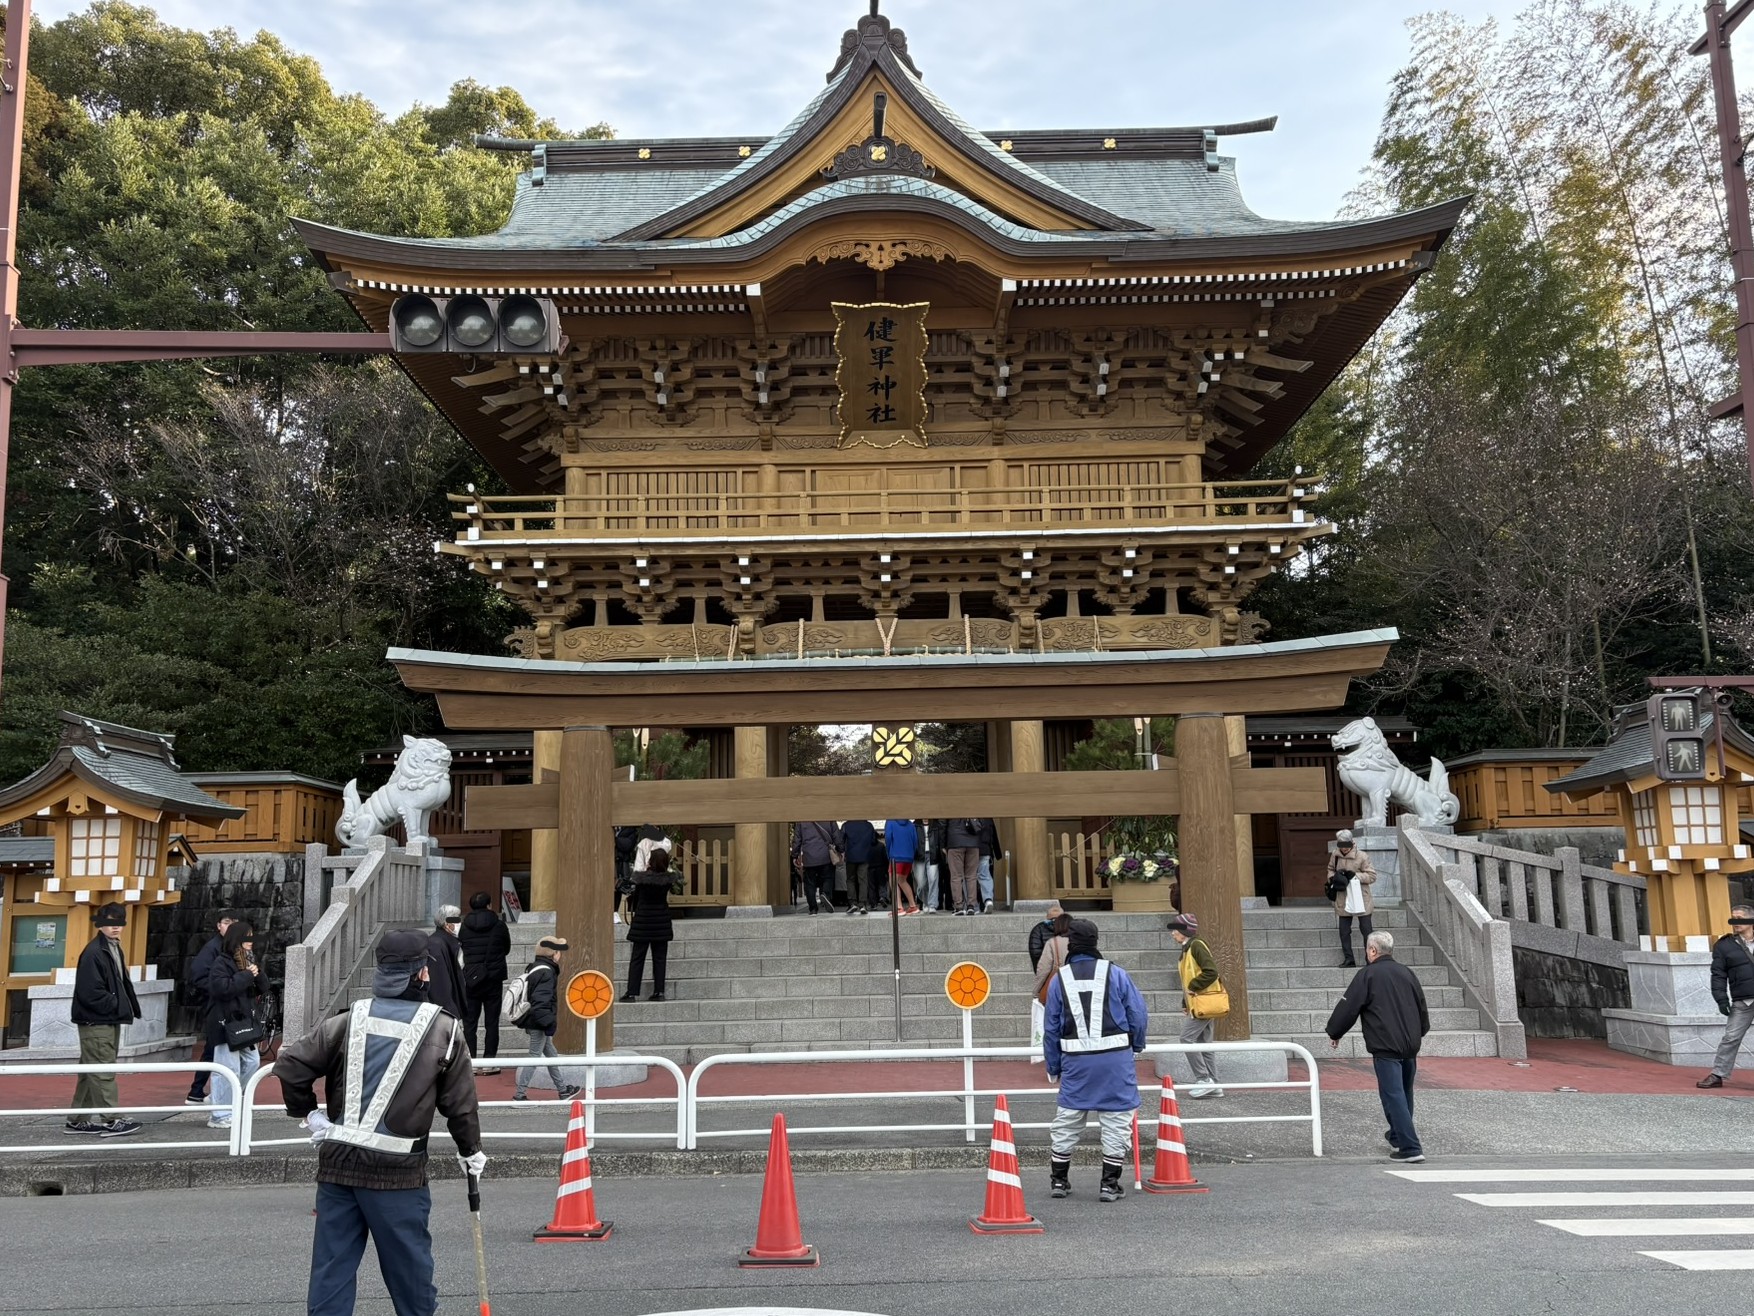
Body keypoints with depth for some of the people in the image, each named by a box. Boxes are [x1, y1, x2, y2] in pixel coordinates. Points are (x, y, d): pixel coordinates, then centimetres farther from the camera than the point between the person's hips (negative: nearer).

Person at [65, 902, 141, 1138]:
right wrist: (117, 1005, -15)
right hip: (96, 1022, -10)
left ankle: (78, 1120, 22)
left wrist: (130, 1007, 5)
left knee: (91, 1072, 15)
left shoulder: (115, 949, 15)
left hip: (110, 1020, 10)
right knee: (103, 1073, -7)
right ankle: (111, 1121, -6)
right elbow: (90, 992, -20)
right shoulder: (93, 953, -15)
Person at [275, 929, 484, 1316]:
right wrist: (471, 1151, 17)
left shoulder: (350, 1021, 3)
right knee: (410, 1268, 11)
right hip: (397, 1170, -3)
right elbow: (460, 1102, 1)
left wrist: (309, 1114, 13)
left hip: (338, 1163, 3)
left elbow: (289, 1064, -1)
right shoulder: (443, 1030, -3)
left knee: (332, 1268, 10)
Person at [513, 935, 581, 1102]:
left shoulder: (534, 968, 11)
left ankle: (563, 1090, 29)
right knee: (535, 1056, -2)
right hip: (539, 1023, -10)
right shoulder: (546, 972, -20)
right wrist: (549, 1023, -24)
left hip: (532, 1021, 10)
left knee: (551, 1054, 18)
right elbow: (541, 1001, -27)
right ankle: (519, 1095, 3)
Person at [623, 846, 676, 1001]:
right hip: (661, 923, 1)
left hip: (642, 921, -1)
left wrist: (633, 912, 19)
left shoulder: (642, 877, -10)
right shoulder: (668, 878, -8)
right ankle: (659, 991, 6)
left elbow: (635, 897, 1)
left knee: (637, 958, 4)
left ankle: (632, 992, 2)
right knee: (659, 958, 8)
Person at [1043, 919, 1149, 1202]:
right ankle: (1110, 1184, 10)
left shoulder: (1059, 980, 3)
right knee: (1116, 1118, 7)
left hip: (1076, 1061, 2)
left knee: (1068, 1118, 13)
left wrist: (1054, 1068, 17)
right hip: (1116, 1058, -2)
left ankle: (1059, 1180, 22)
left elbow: (1051, 1028, 8)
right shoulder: (1116, 974, -3)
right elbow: (1139, 1016, 0)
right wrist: (1136, 1046, 18)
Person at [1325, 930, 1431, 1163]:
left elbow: (1348, 1008, -6)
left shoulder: (1367, 975, -8)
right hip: (1410, 1046, 7)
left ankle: (1410, 1148, -12)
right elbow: (1423, 1009, 20)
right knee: (1404, 1092, 22)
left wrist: (1334, 1033, 9)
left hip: (1385, 1047, -7)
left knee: (1393, 1095, -6)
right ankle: (1398, 1135, 39)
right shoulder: (1407, 973, 11)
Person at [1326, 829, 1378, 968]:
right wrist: (1332, 877, -4)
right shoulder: (1335, 855, 0)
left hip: (1361, 900, -4)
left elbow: (1372, 876, -11)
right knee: (1344, 931, 9)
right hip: (1343, 900, 4)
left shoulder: (1362, 857, -13)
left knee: (1366, 931, 2)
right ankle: (1348, 960, 19)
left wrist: (1355, 875, -22)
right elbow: (1331, 869, 17)